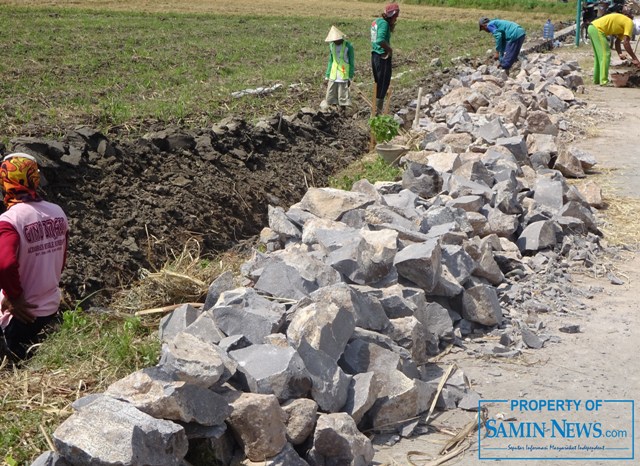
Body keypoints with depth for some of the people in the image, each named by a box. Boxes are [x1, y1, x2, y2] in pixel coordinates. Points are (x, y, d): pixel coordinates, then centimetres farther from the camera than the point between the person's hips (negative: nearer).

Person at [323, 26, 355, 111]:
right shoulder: (332, 46, 8)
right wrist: (327, 76, 12)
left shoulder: (348, 46, -8)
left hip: (343, 77, -5)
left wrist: (350, 78, -8)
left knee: (343, 97, -2)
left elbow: (351, 63, -5)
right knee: (330, 98, 4)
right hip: (333, 77, 5)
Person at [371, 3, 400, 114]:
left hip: (375, 55, 9)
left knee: (378, 83, 17)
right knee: (383, 84, -2)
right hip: (383, 57, -9)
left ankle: (376, 108, 24)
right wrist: (390, 49, -17)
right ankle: (378, 111, 2)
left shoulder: (376, 21, 12)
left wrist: (391, 28, 8)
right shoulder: (384, 23, -17)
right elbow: (380, 40, -31)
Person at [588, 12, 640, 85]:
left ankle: (597, 80, 22)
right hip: (597, 29, -10)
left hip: (592, 28, 10)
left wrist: (620, 54, 3)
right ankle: (604, 81, -11)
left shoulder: (623, 25, 19)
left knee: (599, 56, 17)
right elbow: (626, 43, -16)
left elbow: (617, 41, 20)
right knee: (605, 55, -8)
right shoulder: (629, 23, -9)